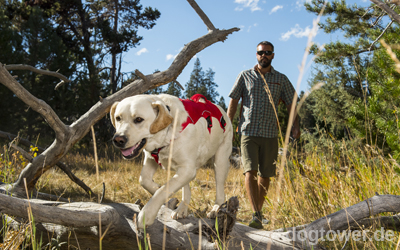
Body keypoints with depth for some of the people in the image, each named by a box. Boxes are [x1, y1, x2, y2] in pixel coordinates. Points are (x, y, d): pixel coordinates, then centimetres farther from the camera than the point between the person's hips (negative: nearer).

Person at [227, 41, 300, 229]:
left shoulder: (281, 79, 11)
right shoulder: (245, 76, 8)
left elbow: (290, 104, 13)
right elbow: (233, 101, 9)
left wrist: (295, 125, -2)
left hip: (270, 134, 2)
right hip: (249, 132, -1)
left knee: (265, 175, 6)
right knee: (250, 172, -16)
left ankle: (259, 212, 22)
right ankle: (256, 216, -18)